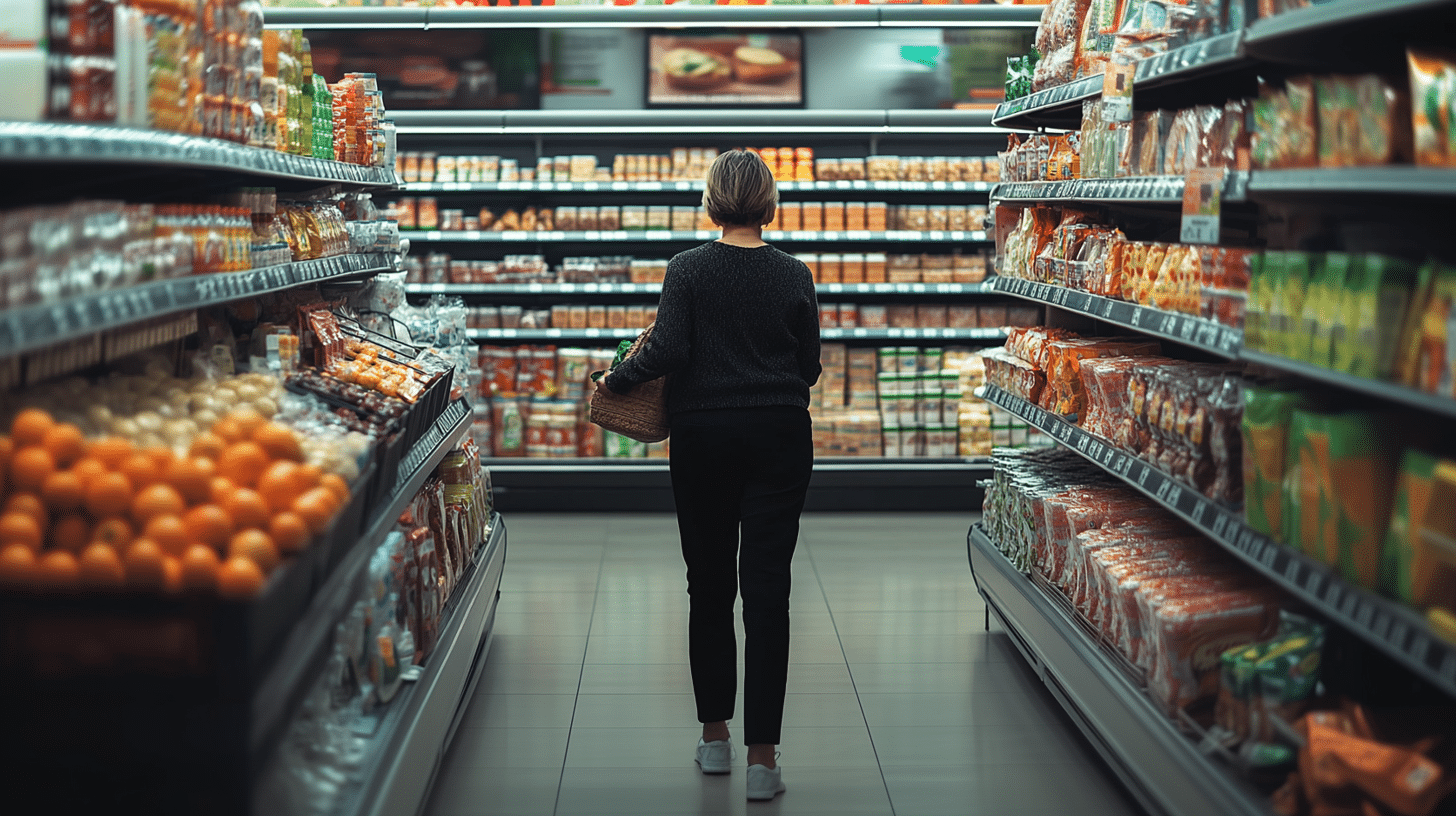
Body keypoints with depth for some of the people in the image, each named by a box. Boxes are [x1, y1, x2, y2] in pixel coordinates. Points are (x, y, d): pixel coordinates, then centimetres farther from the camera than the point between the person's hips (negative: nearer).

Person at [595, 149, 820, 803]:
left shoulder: (688, 269, -5)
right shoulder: (794, 276, 0)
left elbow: (668, 352, -14)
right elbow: (810, 368, 6)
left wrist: (616, 378, 2)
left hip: (703, 436, 0)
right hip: (780, 437, 0)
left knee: (709, 588, 13)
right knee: (767, 592, -1)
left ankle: (714, 737, 20)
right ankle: (762, 756, -4)